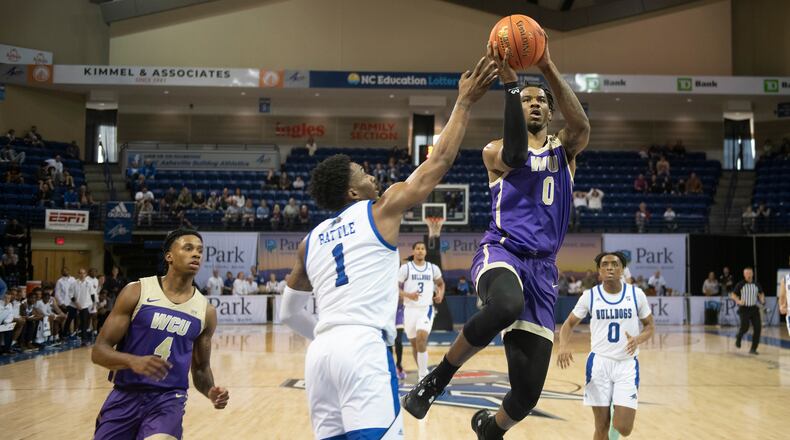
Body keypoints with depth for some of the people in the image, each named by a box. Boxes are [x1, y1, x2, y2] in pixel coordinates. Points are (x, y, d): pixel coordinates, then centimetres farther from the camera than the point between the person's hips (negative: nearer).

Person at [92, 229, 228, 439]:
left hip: (169, 398, 0)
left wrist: (211, 392, -6)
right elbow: (99, 351, -6)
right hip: (126, 395, 0)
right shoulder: (136, 292, -4)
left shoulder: (206, 311, 5)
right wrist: (133, 361, -26)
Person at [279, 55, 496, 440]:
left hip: (321, 352, 7)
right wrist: (464, 103, 18)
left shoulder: (311, 240, 23)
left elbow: (288, 312, 28)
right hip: (363, 348, -7)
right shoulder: (381, 210, 7)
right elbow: (439, 163, 11)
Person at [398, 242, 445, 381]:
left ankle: (423, 375, -15)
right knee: (414, 342, 11)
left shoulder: (433, 268, 5)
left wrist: (441, 294, 2)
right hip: (410, 309, 1)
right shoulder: (405, 268, -2)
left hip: (426, 309, -1)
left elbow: (441, 283, 22)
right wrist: (408, 295, -19)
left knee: (421, 338, -21)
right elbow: (396, 288, -1)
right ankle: (423, 372, 31)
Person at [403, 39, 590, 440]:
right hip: (501, 252, -3)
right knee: (506, 305, -42)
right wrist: (510, 83, -23)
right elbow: (515, 155, -17)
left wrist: (549, 70, -19)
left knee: (528, 391, -1)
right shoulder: (495, 152, 9)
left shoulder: (564, 149, 17)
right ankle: (437, 377, -19)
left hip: (542, 268, 3)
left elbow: (581, 126, -8)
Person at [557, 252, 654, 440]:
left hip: (627, 364, 0)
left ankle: (617, 413, 31)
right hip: (599, 363, 0)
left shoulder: (636, 294, -2)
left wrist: (638, 339, -15)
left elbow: (650, 326, 8)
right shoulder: (590, 296, -1)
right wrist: (564, 345, -15)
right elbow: (570, 323, 7)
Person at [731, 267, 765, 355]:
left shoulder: (756, 284, 6)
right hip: (744, 309, -3)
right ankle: (738, 337, 21)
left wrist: (762, 299, 1)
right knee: (745, 327, -16)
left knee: (758, 328, -6)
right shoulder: (740, 285, -4)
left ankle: (753, 349, 4)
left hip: (754, 308, 4)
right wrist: (738, 301, -16)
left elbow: (761, 294, 22)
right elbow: (733, 294, 1)